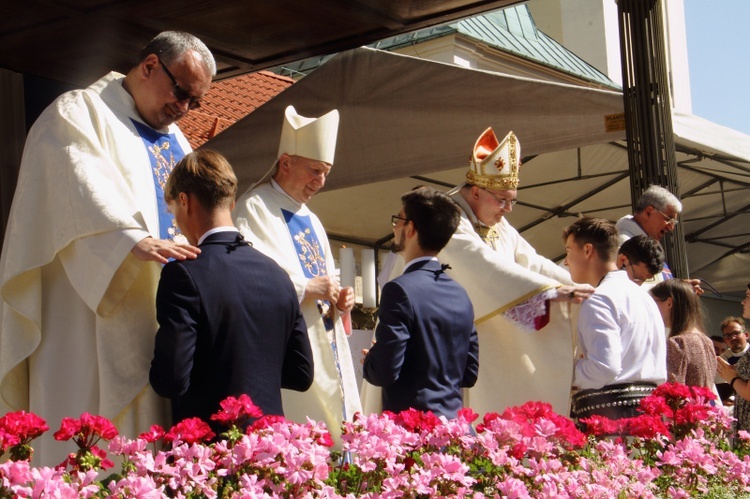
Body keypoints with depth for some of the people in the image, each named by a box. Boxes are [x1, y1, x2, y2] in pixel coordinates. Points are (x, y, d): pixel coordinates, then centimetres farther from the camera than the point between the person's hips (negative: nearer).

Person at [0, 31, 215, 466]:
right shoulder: (80, 114, -1)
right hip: (99, 321, -7)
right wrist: (133, 239, -36)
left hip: (171, 322, 7)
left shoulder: (176, 141, 23)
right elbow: (84, 190, -20)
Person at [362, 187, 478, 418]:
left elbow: (384, 372, -17)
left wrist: (367, 362, 3)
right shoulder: (460, 295, 9)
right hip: (455, 423, 7)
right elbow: (470, 374, 14)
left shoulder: (400, 289, -13)